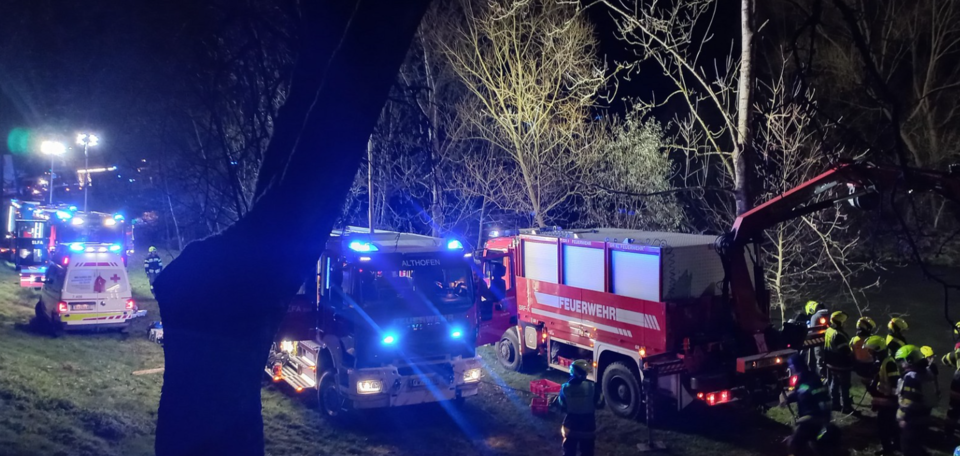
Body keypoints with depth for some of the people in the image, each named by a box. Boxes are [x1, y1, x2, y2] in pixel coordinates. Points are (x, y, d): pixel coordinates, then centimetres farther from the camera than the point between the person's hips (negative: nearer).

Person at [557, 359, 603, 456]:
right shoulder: (592, 386, -19)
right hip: (587, 427, -1)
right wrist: (601, 396, 13)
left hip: (571, 426, 2)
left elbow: (562, 406, -1)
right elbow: (599, 403, -8)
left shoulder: (565, 388, -13)